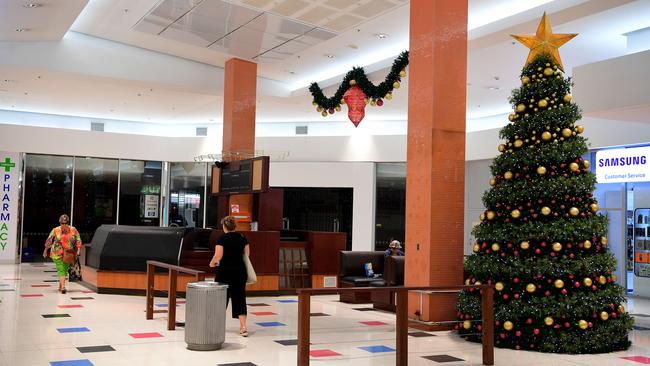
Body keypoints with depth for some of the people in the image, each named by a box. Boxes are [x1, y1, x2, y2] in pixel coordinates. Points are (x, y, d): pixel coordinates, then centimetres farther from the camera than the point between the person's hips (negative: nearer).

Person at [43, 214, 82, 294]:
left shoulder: (73, 230, 0)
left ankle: (60, 286, 25)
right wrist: (45, 251, 14)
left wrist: (78, 249, -7)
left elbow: (78, 240, 5)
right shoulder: (55, 230, -3)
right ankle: (63, 287, -19)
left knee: (65, 270, 9)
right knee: (61, 270, -11)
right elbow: (49, 241, 8)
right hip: (57, 254, -2)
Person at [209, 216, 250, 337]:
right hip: (240, 271, 3)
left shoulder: (222, 238, -10)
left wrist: (212, 263, 2)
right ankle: (243, 327, -6)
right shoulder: (242, 238, 4)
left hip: (225, 271, -3)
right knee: (240, 297, 3)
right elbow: (247, 254, 10)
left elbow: (218, 256, -16)